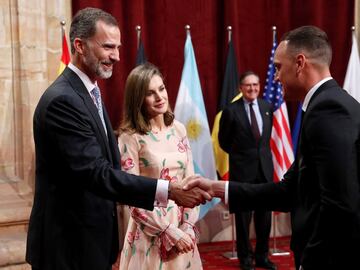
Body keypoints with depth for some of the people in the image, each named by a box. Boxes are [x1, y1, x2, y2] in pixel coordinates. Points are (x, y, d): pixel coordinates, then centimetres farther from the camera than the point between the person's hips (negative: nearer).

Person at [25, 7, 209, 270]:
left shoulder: (88, 93, 12)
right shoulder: (62, 100, -20)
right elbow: (96, 174, -27)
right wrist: (168, 190, -32)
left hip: (92, 239, 9)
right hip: (70, 243, -9)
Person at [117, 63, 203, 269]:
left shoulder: (178, 129, 3)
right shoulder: (130, 137, -12)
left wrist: (188, 227, -5)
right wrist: (170, 232, -13)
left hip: (183, 227, 5)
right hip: (151, 233, -4)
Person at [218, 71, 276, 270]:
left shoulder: (267, 107, 3)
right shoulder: (231, 110, -10)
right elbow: (223, 140, 2)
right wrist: (239, 154, 8)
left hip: (265, 166, 4)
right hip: (242, 168, -4)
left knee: (264, 214, 10)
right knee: (243, 215, 6)